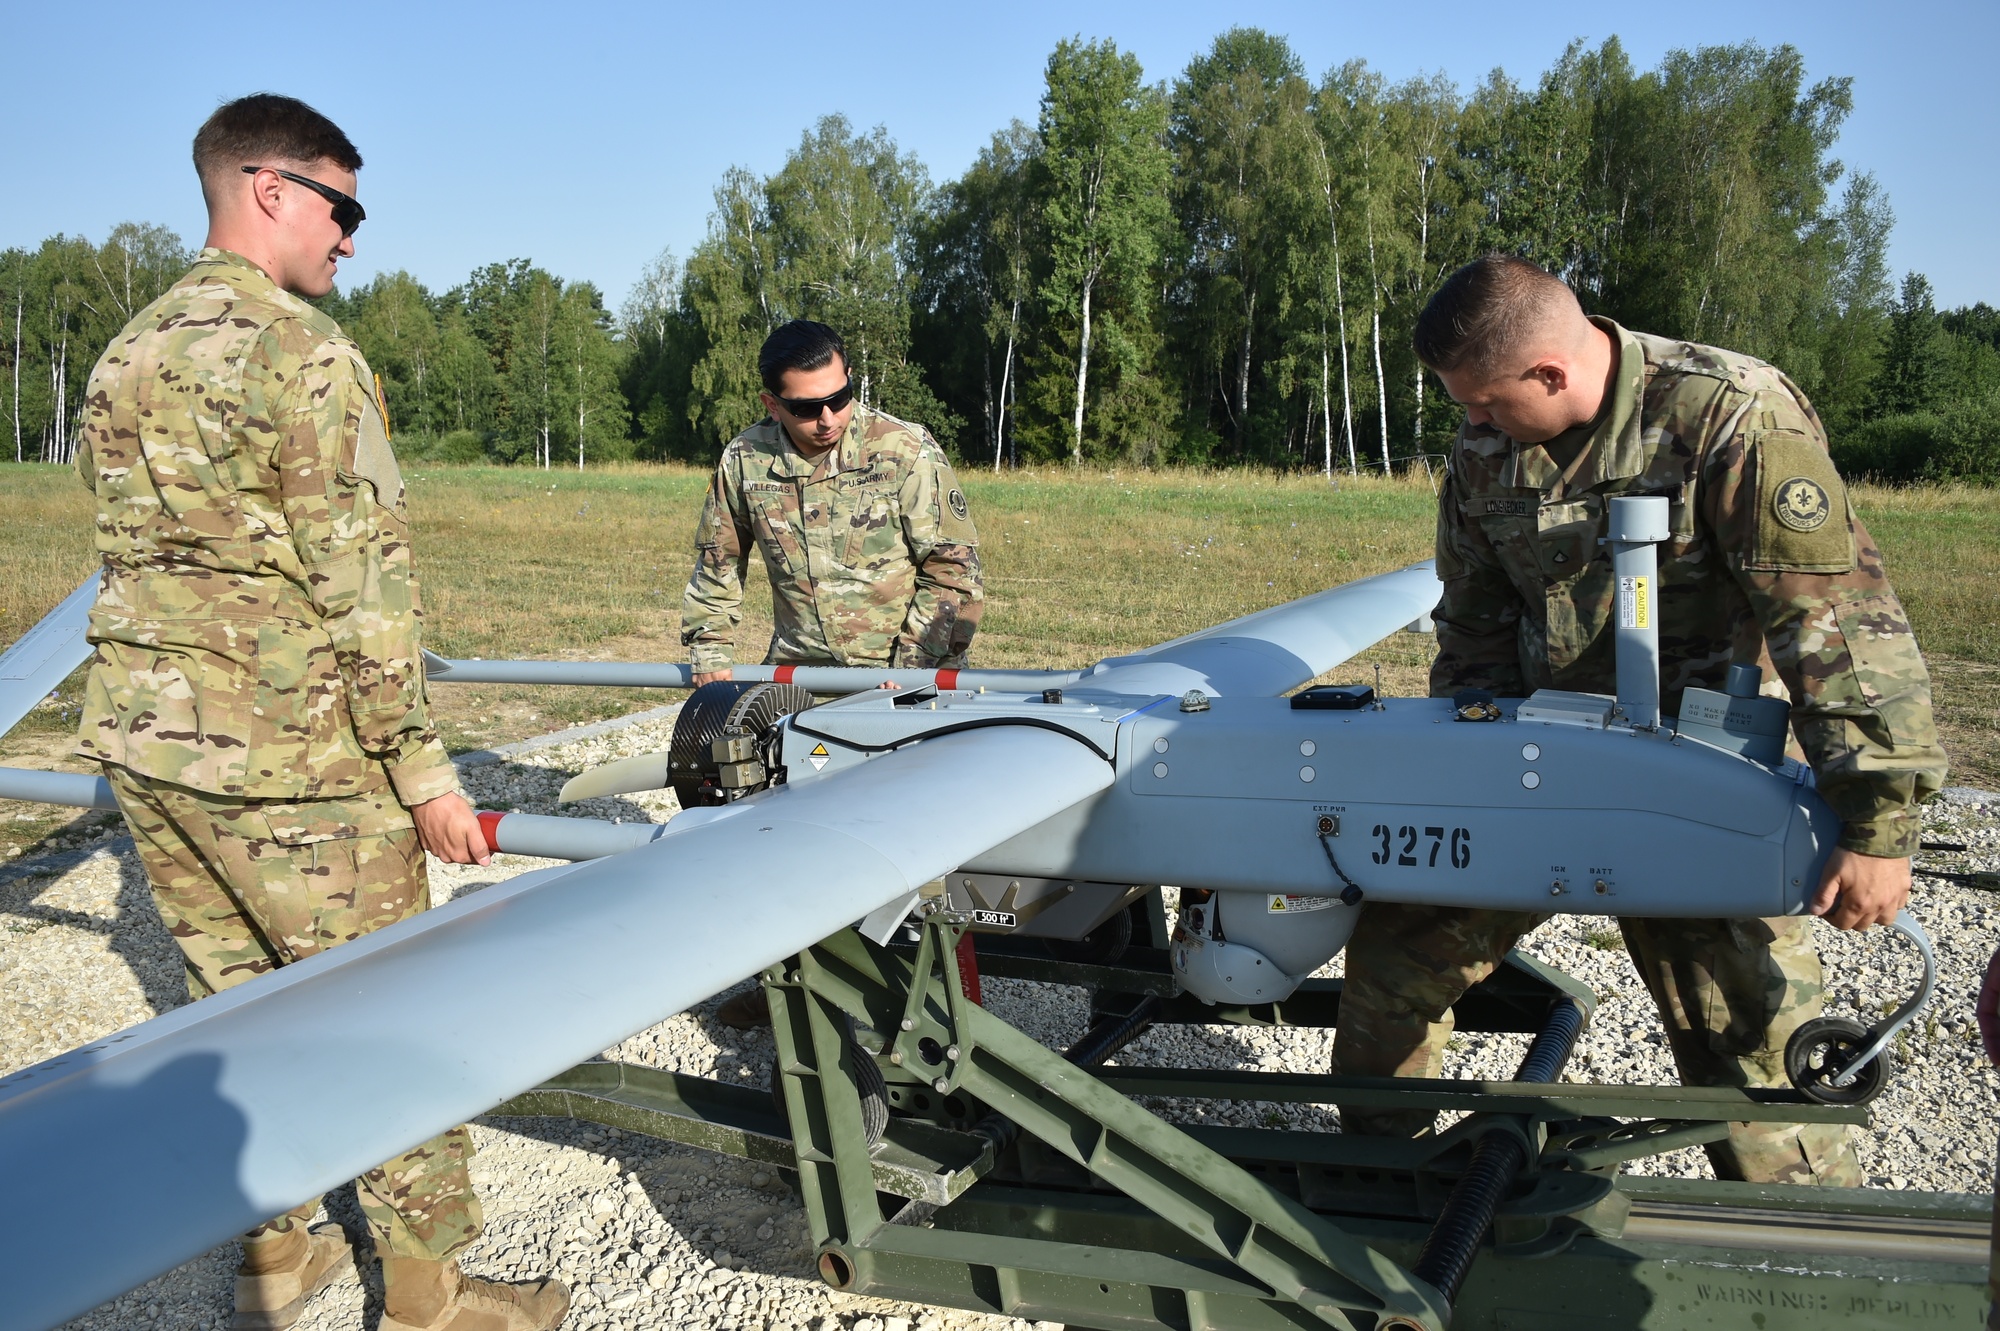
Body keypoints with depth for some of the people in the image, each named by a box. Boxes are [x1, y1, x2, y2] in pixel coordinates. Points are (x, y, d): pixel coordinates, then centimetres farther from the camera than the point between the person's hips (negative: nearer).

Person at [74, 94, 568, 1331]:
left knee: (237, 1001, 18)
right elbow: (361, 579, -17)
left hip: (144, 733, 8)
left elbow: (138, 556, 17)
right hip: (287, 757, -8)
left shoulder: (125, 359, 12)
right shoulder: (302, 351, -14)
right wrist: (424, 768, -14)